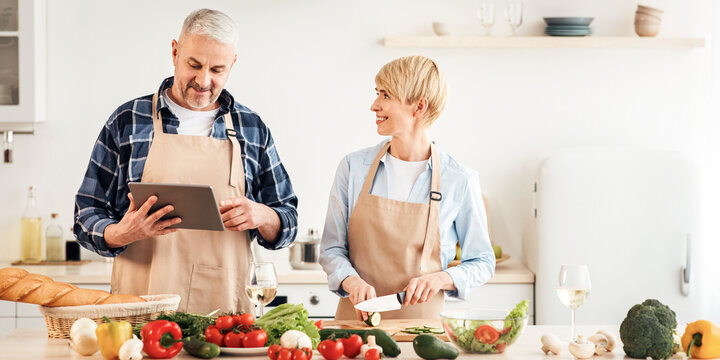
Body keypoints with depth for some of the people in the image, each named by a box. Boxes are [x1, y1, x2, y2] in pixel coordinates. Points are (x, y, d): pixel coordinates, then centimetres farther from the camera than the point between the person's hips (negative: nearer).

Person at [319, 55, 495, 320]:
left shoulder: (459, 180, -1)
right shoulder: (353, 167, 5)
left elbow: (482, 264, 8)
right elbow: (332, 249, 9)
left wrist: (441, 279, -11)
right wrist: (352, 281, -12)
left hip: (420, 320, -1)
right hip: (356, 319, 1)